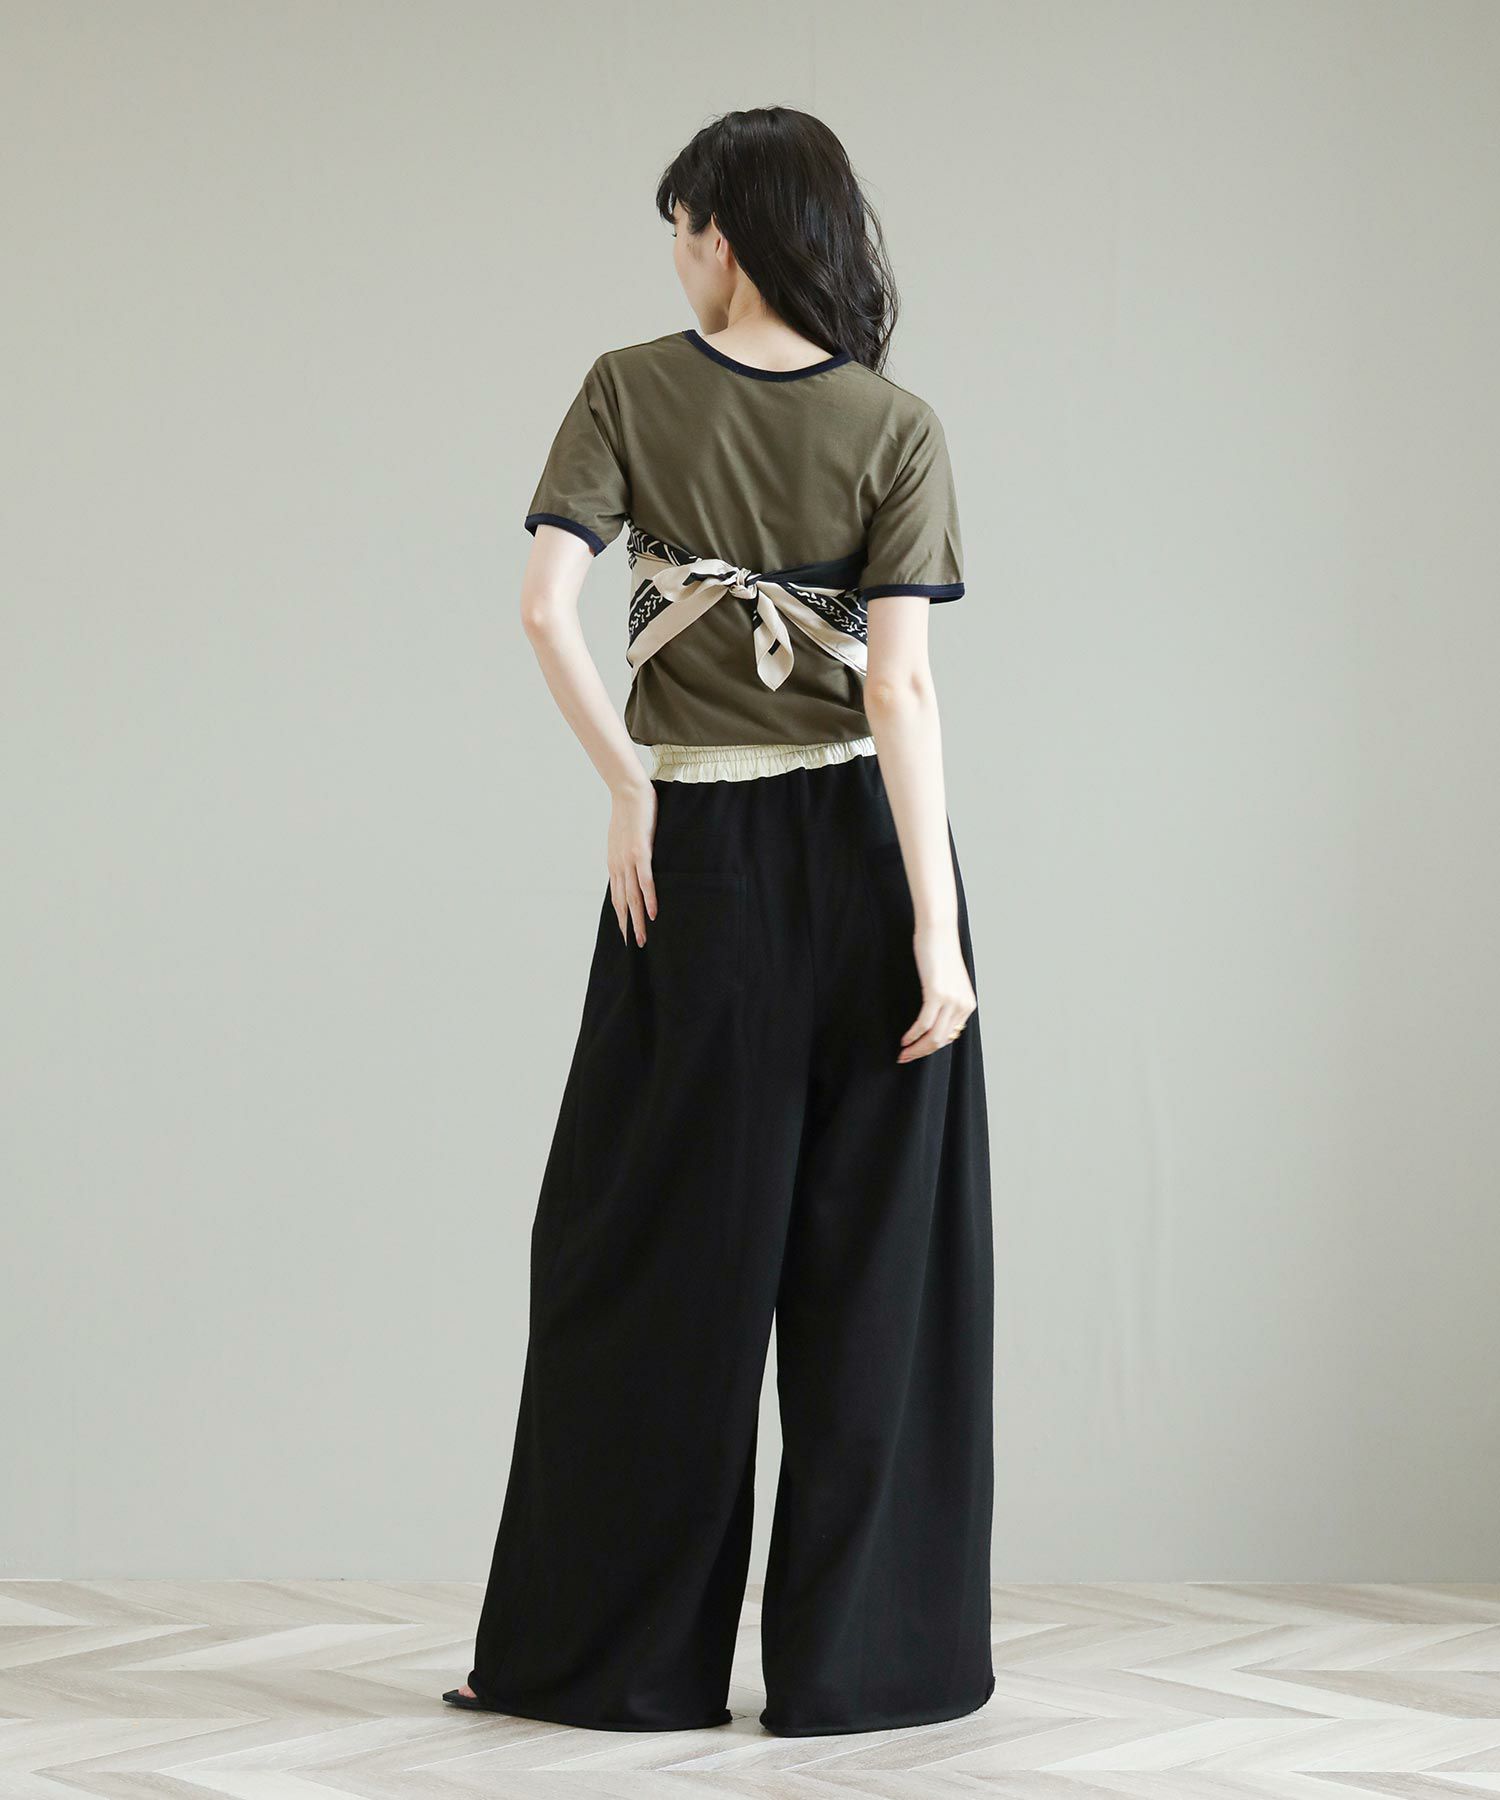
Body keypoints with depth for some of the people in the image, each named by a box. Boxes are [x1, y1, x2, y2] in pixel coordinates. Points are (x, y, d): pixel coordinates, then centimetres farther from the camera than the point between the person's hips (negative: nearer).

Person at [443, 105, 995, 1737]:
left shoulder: (632, 390, -2)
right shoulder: (895, 429, -4)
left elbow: (545, 604, -14)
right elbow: (899, 688, -12)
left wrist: (627, 790, -3)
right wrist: (937, 931, -12)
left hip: (696, 862, 0)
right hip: (866, 849, 0)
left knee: (649, 1252, 8)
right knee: (871, 1262, 6)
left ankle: (600, 1652, 13)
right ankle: (855, 1659, 10)